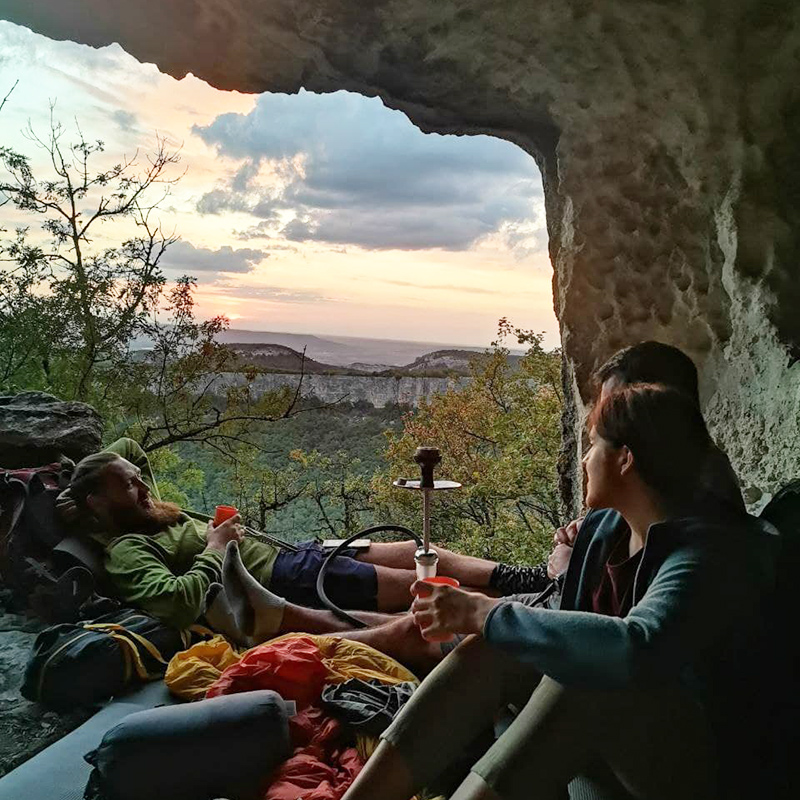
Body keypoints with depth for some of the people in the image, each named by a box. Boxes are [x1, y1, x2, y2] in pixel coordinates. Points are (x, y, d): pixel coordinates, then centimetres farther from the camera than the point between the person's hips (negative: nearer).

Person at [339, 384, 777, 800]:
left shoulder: (715, 552, -24)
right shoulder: (604, 524, 0)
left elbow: (638, 651, -41)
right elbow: (575, 628, 8)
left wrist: (485, 614, -32)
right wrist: (475, 609, -10)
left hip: (691, 758, -6)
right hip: (593, 722, 7)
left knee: (582, 677, -34)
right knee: (493, 650, -16)